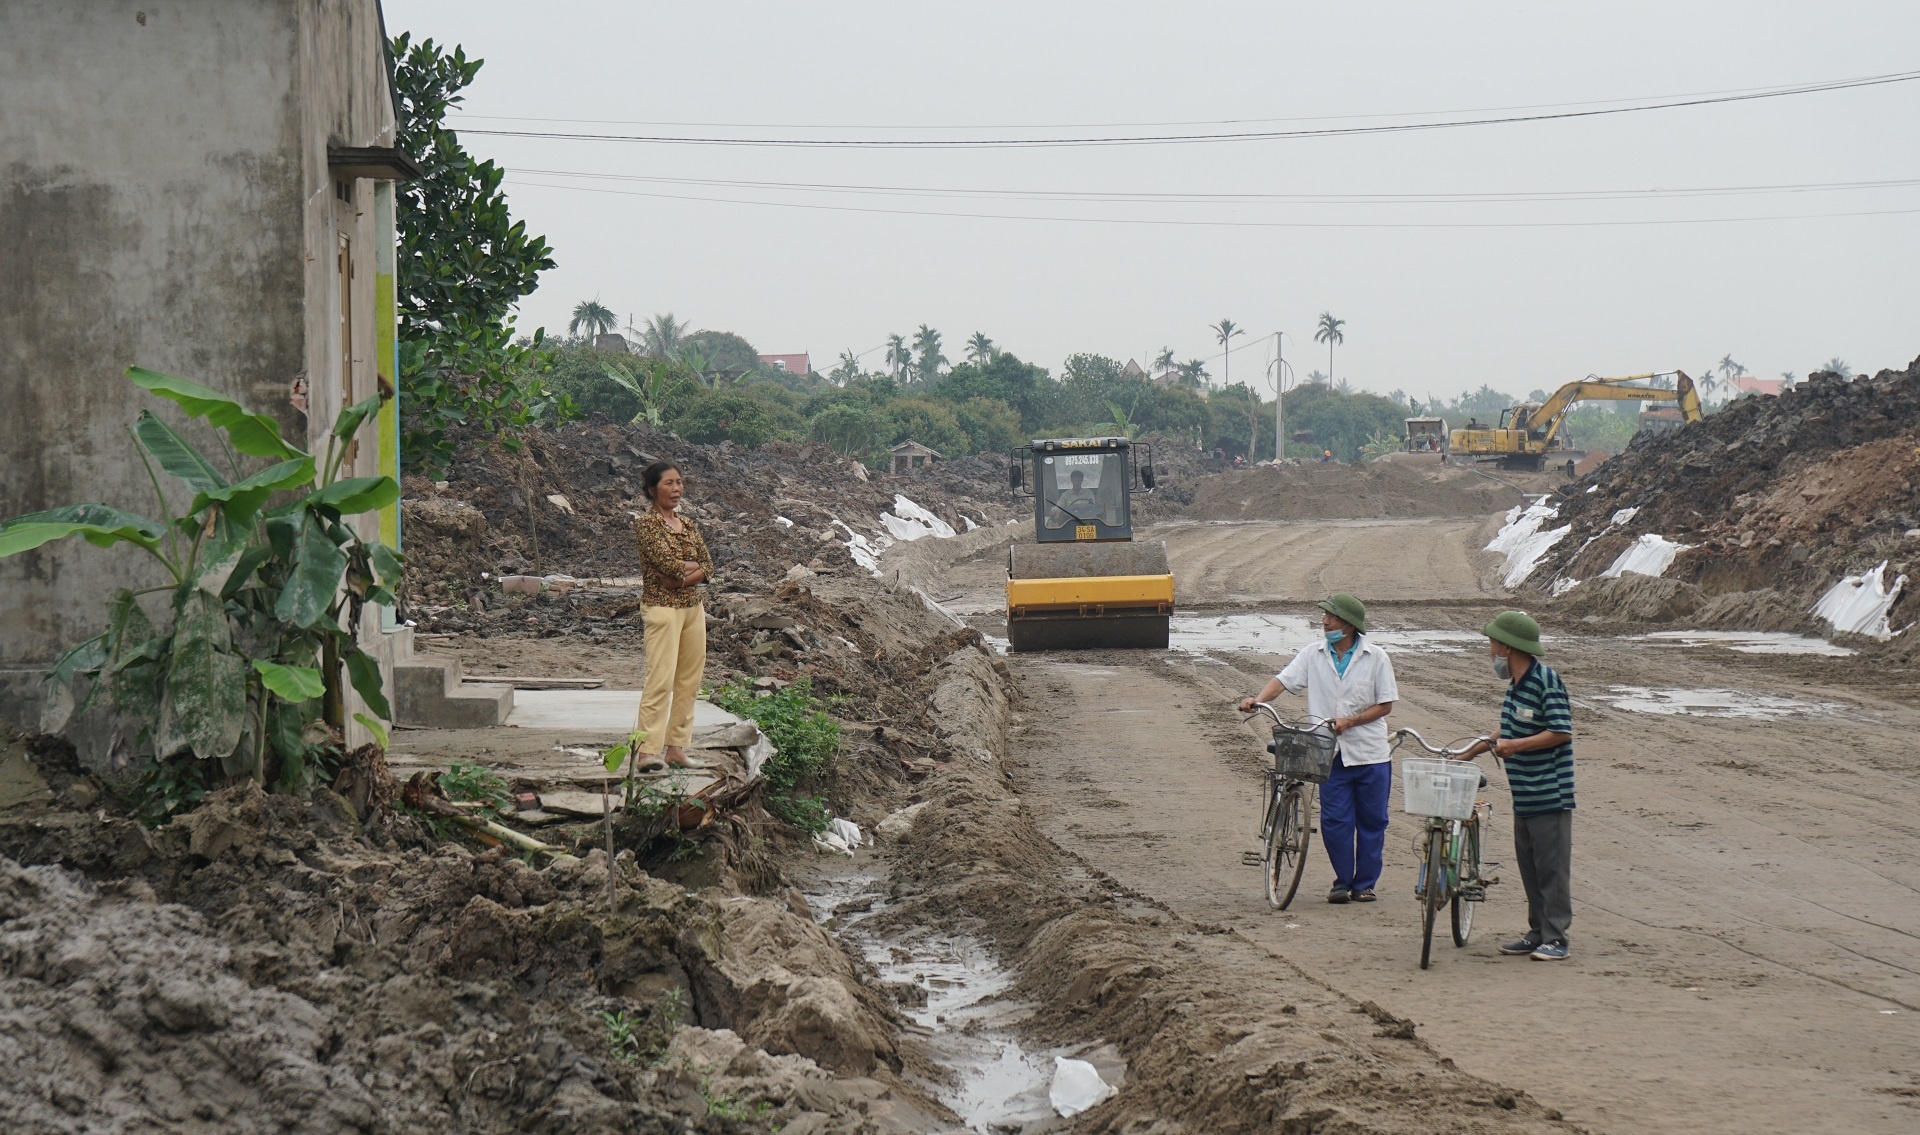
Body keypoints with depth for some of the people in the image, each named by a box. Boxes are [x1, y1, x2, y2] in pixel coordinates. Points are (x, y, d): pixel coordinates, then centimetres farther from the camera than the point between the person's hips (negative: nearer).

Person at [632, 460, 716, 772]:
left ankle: (676, 746, 11)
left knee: (689, 681, 6)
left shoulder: (687, 525, 14)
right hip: (662, 607, -8)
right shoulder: (646, 523, -7)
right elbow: (668, 562, -19)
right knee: (660, 679, -15)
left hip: (693, 607, 8)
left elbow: (708, 567, 5)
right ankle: (647, 750, -18)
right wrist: (695, 566, -2)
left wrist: (680, 579, -12)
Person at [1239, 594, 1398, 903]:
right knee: (1334, 820, -2)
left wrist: (1349, 721, -14)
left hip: (1370, 753, -1)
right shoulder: (1314, 655, 3)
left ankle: (1365, 884, 16)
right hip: (1331, 753, 1)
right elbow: (1284, 680, -5)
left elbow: (1385, 705, -2)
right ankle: (1342, 881, 13)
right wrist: (1257, 700, -24)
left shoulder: (1375, 658, -3)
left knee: (1371, 821, 4)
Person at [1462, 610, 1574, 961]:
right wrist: (1472, 751, 24)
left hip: (1550, 796, -9)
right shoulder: (1515, 683, 12)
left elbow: (1560, 733, -20)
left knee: (1551, 867, -4)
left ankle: (1556, 938, -1)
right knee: (1528, 866, 12)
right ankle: (1537, 933, 19)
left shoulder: (1546, 680, -15)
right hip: (1523, 796, 9)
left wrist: (1514, 745, -20)